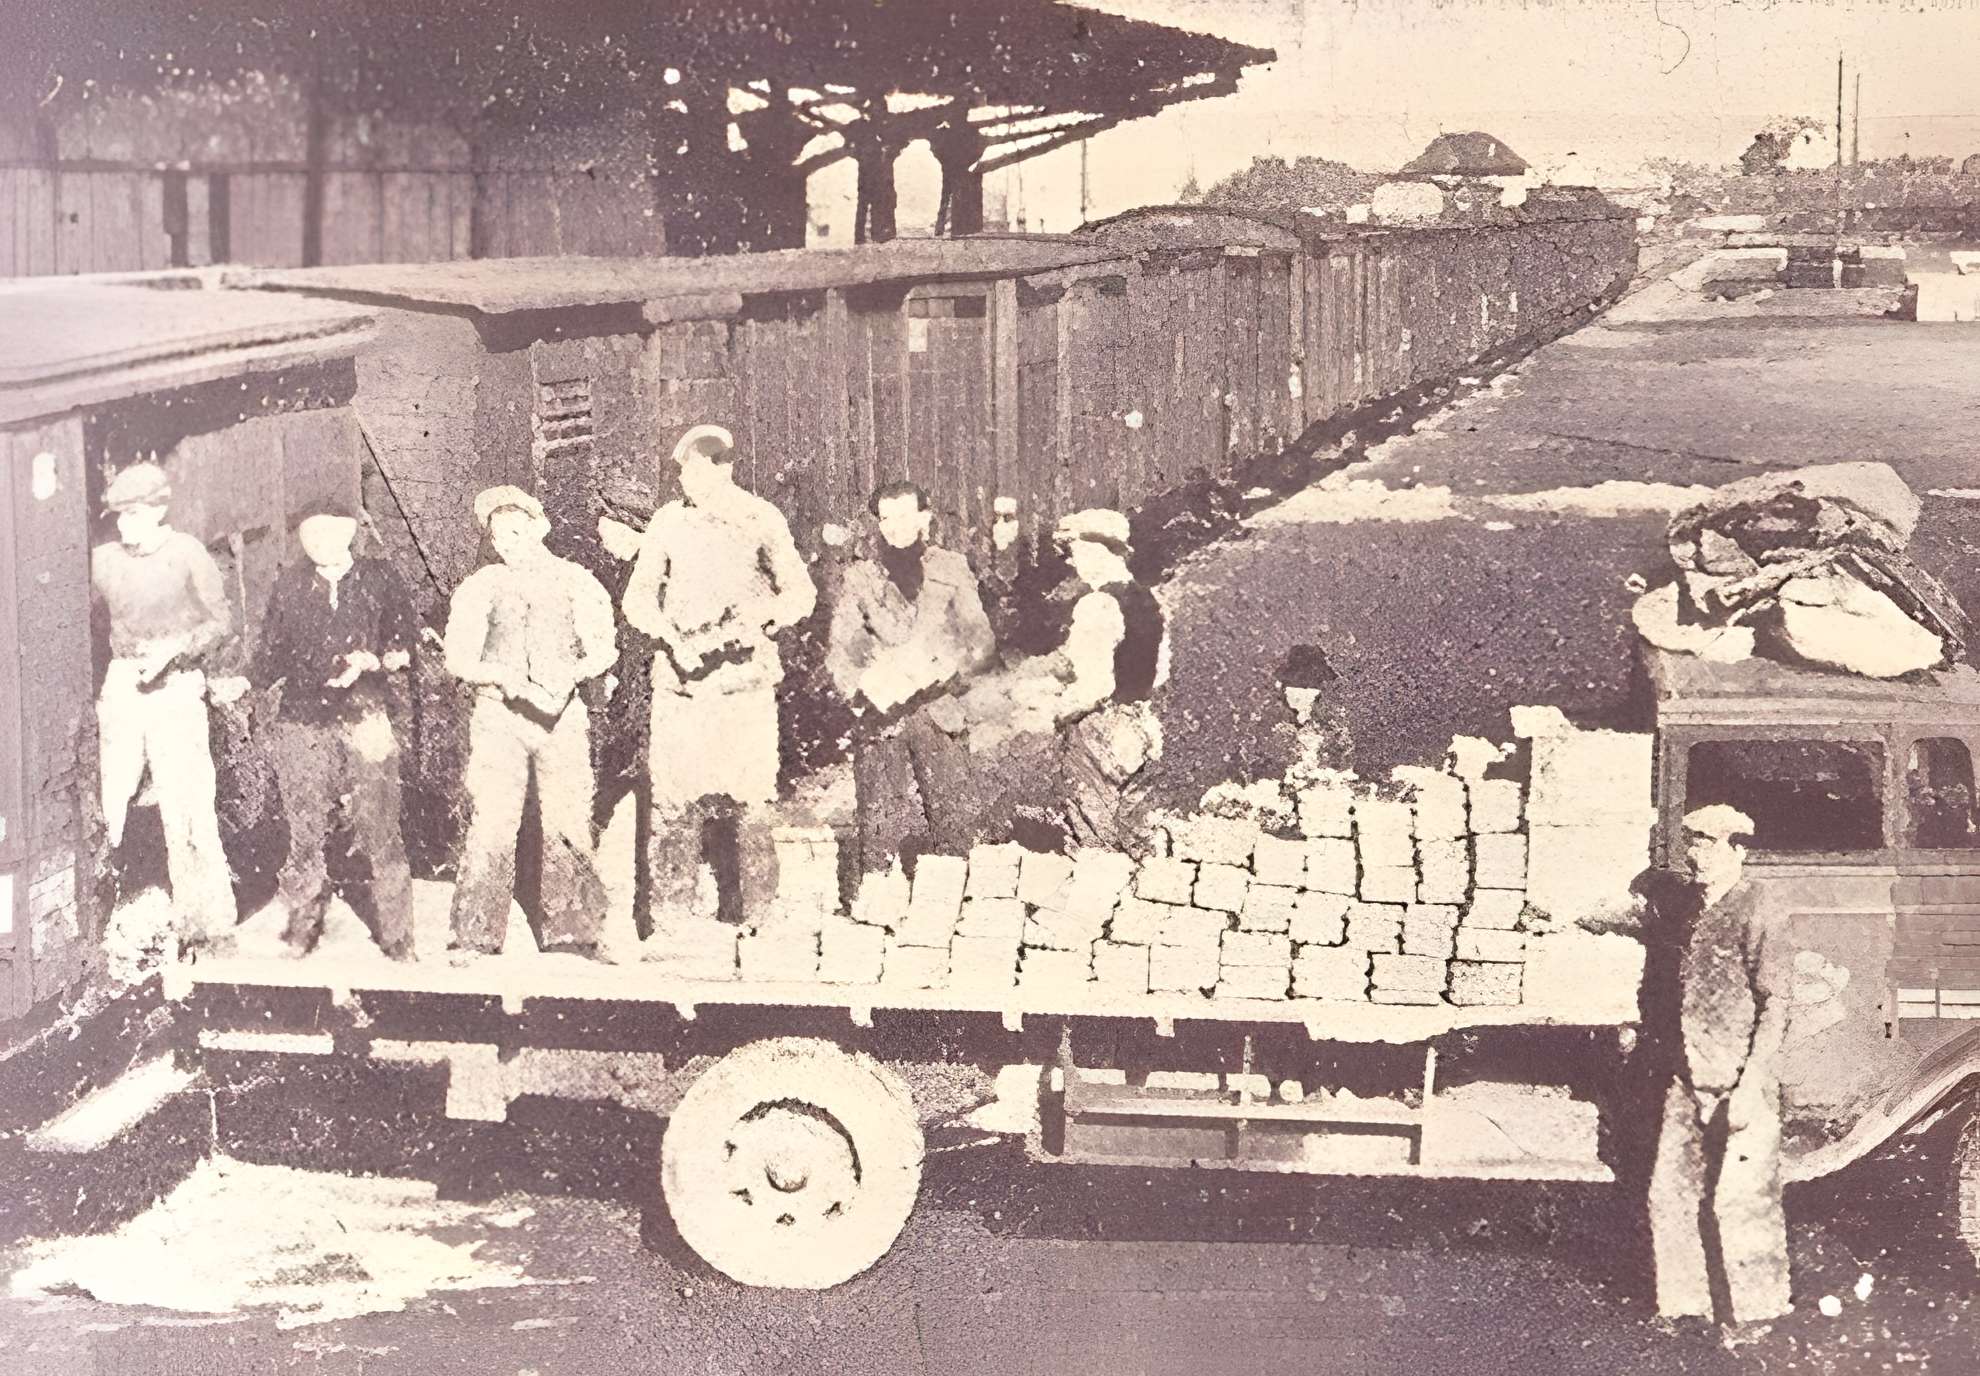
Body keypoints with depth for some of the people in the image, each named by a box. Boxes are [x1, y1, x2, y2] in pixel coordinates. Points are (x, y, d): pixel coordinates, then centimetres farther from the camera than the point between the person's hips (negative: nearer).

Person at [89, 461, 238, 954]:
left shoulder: (186, 553, -4)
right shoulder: (103, 560, 7)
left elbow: (222, 621, -4)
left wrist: (172, 649, -17)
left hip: (176, 689, -4)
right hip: (121, 686, 4)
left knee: (186, 808, -5)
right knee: (106, 799, 1)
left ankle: (207, 923, 3)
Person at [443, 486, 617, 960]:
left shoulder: (576, 582, 10)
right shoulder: (478, 588, 10)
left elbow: (603, 649, 5)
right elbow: (459, 659, 4)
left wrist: (569, 673, -14)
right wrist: (505, 677, -13)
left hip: (563, 713, 0)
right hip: (499, 712, 0)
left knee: (568, 823, -4)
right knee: (490, 825, -7)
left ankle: (571, 933, 4)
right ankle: (475, 937, -4)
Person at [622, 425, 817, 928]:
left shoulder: (760, 519, 1)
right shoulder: (669, 520, 8)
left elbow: (802, 593, 1)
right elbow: (638, 596, 12)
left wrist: (757, 616, -17)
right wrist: (667, 633, -6)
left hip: (745, 678, -2)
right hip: (681, 677, 2)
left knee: (748, 799, -3)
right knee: (674, 797, -2)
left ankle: (756, 909, 7)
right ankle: (671, 913, 6)